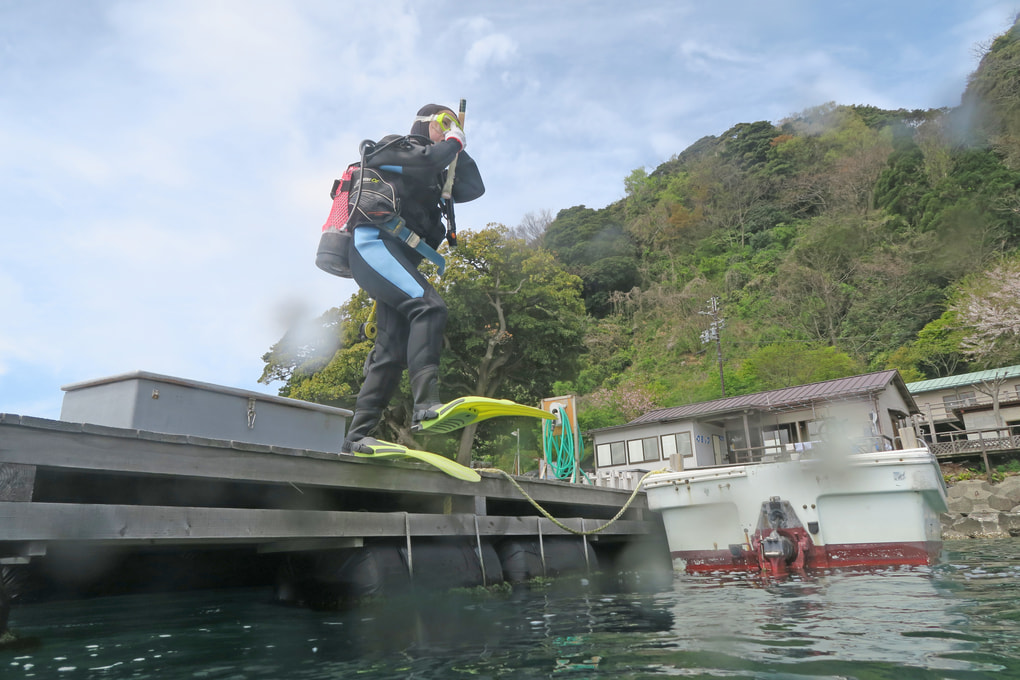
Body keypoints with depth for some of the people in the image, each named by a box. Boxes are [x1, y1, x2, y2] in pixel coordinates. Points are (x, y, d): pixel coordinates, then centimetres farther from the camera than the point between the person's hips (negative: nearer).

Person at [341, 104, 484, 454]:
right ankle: (426, 402, -40)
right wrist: (453, 142, 6)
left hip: (400, 254, 9)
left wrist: (459, 153, 18)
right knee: (429, 306, -30)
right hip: (374, 243, -9)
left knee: (393, 349, -1)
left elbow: (473, 189, 24)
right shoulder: (393, 147, 10)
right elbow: (426, 161, -12)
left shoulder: (434, 177, 32)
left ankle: (356, 436, 0)